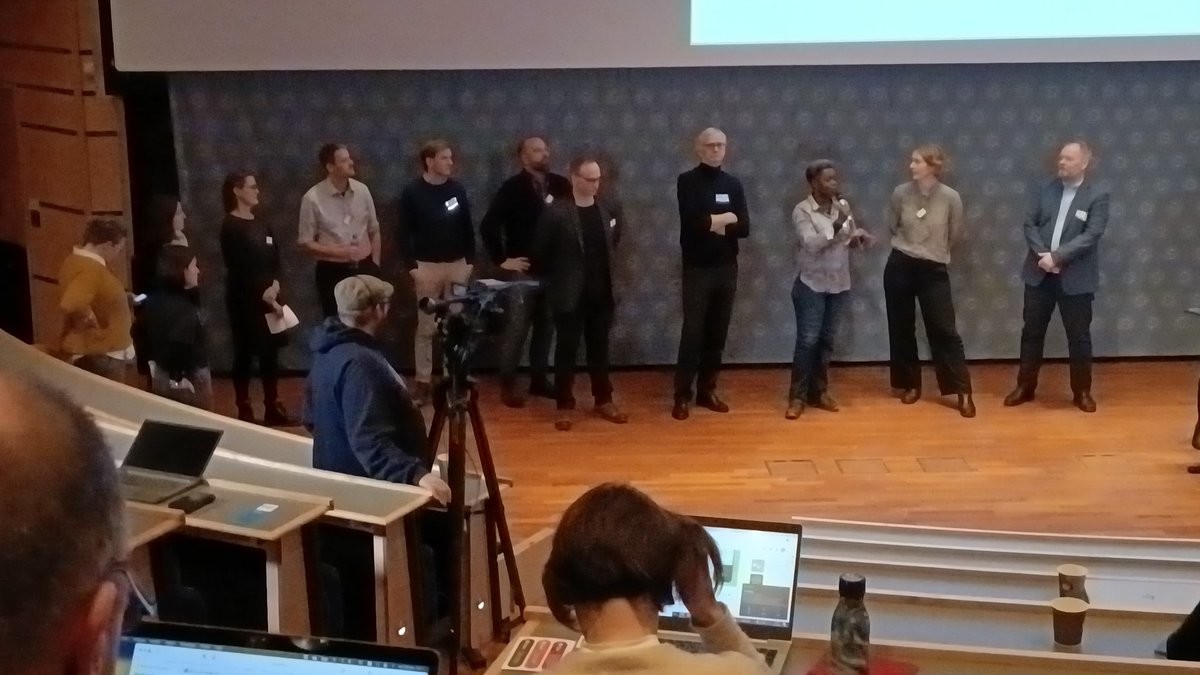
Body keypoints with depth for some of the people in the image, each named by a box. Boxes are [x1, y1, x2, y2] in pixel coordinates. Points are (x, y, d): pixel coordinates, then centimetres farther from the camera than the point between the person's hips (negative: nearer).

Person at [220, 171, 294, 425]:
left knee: (270, 352, 7)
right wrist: (264, 294, -19)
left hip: (269, 297, 6)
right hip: (245, 300, -6)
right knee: (245, 353, -1)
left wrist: (275, 286, -8)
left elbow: (275, 260, 10)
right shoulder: (231, 227, -8)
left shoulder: (262, 225, 13)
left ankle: (273, 408, 14)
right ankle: (245, 411, 6)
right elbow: (239, 269, -14)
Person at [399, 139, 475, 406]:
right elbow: (405, 232, -5)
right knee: (426, 327, 1)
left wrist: (470, 260, 4)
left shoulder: (457, 189, 4)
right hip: (426, 266, -3)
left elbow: (467, 228, 10)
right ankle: (423, 382, 8)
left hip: (457, 264, 3)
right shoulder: (412, 191, -5)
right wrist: (411, 265, -10)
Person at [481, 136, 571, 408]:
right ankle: (508, 384, 7)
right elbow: (488, 226, -11)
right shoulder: (513, 188, -8)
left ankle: (539, 379, 23)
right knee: (517, 328, -1)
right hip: (524, 269, -4)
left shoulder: (560, 185, 4)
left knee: (546, 326, 12)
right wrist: (502, 259, -11)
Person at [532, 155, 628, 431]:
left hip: (601, 294, 4)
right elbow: (540, 253, -7)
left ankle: (604, 400, 24)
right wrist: (551, 283, 0)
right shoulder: (556, 212, -11)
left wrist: (609, 279, 13)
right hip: (569, 295, -4)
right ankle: (565, 406, 12)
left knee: (599, 348, 13)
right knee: (567, 350, 4)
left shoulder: (605, 211, 4)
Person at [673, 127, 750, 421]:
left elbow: (744, 227, 0)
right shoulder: (687, 181, -3)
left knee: (717, 333, 8)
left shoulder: (733, 184, 9)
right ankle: (682, 395, 0)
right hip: (697, 268, -4)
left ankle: (707, 390, 17)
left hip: (727, 268, 4)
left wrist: (713, 222, -14)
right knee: (692, 333, -5)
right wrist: (726, 218, -10)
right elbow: (692, 221, -18)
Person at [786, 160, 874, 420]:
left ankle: (819, 391, 21)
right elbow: (811, 243, -25)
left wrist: (859, 238, -12)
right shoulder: (802, 211, -12)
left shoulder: (842, 206, 2)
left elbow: (850, 239, 9)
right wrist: (837, 229, -33)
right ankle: (797, 396, 3)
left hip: (838, 284, 5)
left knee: (826, 339, 11)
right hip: (811, 284, -5)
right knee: (807, 340, -6)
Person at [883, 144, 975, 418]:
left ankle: (963, 392, 2)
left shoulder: (951, 198, -10)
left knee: (944, 330, -3)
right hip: (900, 267, 2)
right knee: (901, 328, 9)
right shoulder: (900, 193, -5)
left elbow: (955, 236, 4)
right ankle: (910, 384, 24)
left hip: (934, 270, -2)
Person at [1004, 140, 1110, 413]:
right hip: (1039, 274, 3)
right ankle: (1025, 386, 22)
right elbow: (1030, 224, 4)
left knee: (1079, 336, 5)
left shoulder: (1097, 196, -5)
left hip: (1075, 278, -3)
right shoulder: (1046, 190, 6)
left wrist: (1057, 257, -20)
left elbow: (1091, 235, -14)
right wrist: (1041, 254, -13)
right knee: (1032, 332, 10)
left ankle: (1082, 391, 19)